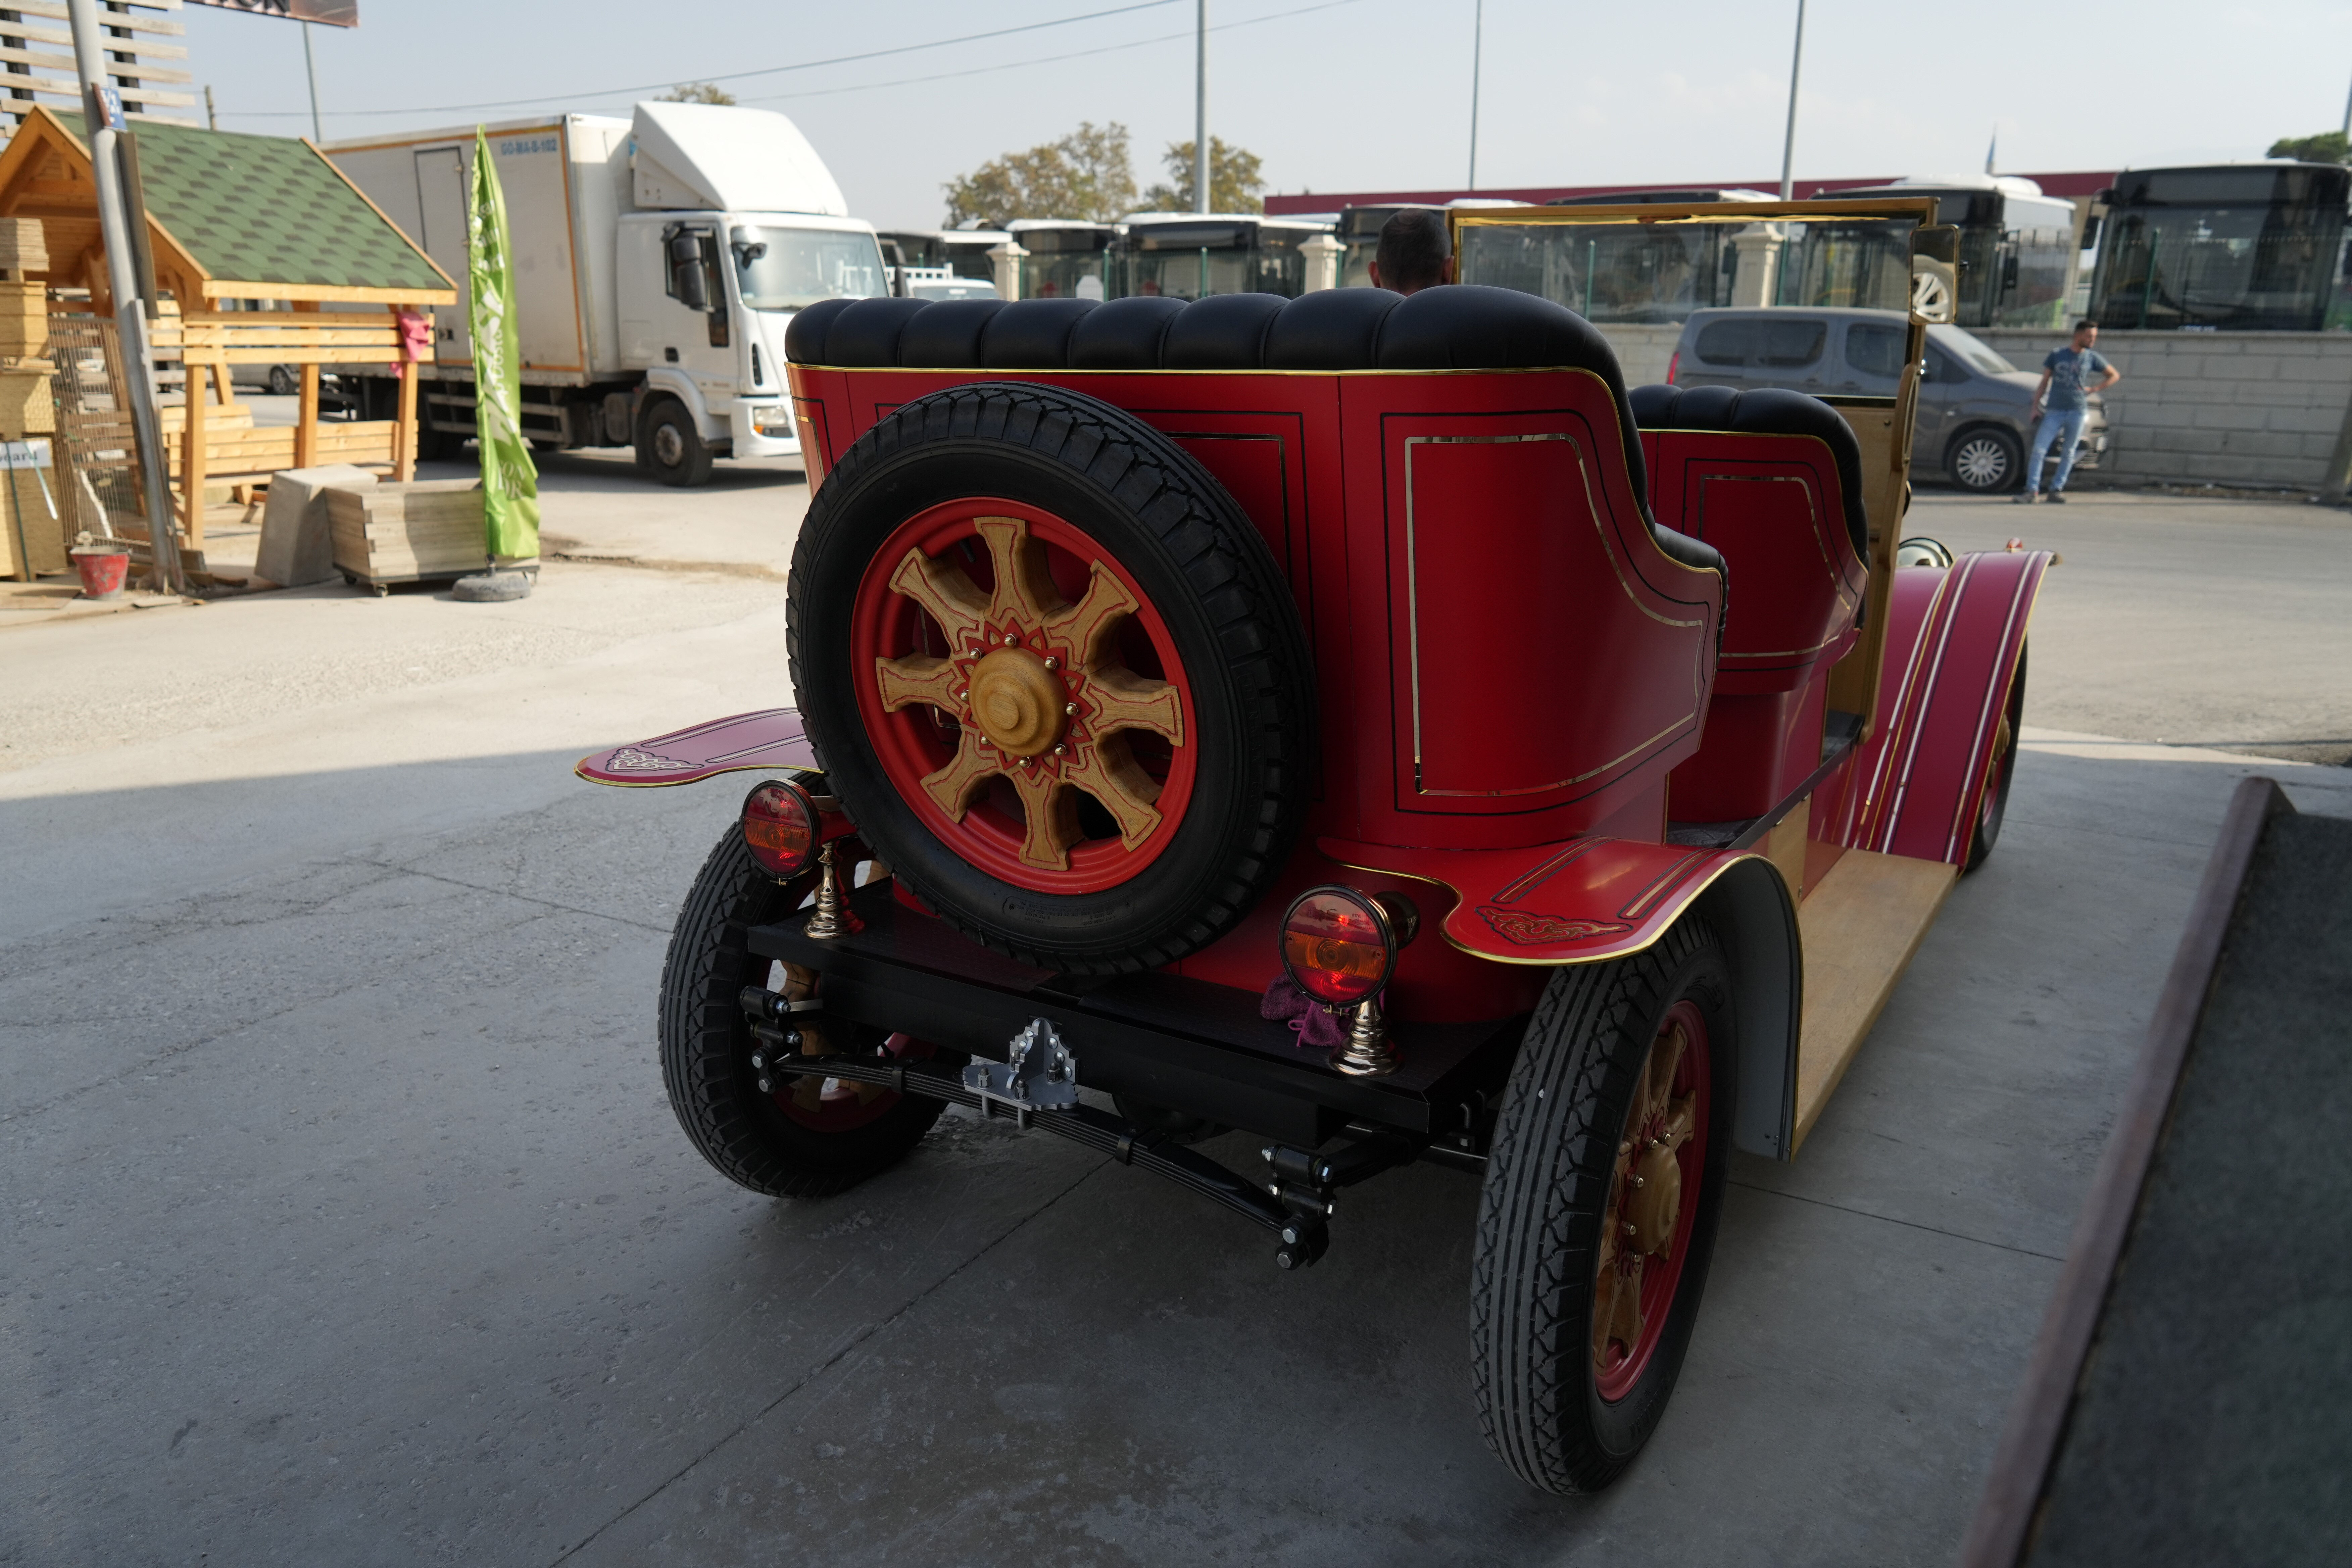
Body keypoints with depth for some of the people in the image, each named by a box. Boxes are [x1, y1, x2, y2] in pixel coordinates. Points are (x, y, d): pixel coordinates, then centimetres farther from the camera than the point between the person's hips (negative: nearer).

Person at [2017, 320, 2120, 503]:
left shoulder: (2092, 358, 9)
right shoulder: (2057, 355, 6)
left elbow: (2114, 375, 18)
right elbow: (2045, 382, 9)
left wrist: (2094, 389, 4)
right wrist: (2035, 406, 1)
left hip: (2078, 411, 2)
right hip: (2054, 411, -1)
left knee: (2068, 453, 3)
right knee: (2039, 450, -11)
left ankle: (2057, 489, 10)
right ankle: (2032, 490, -10)